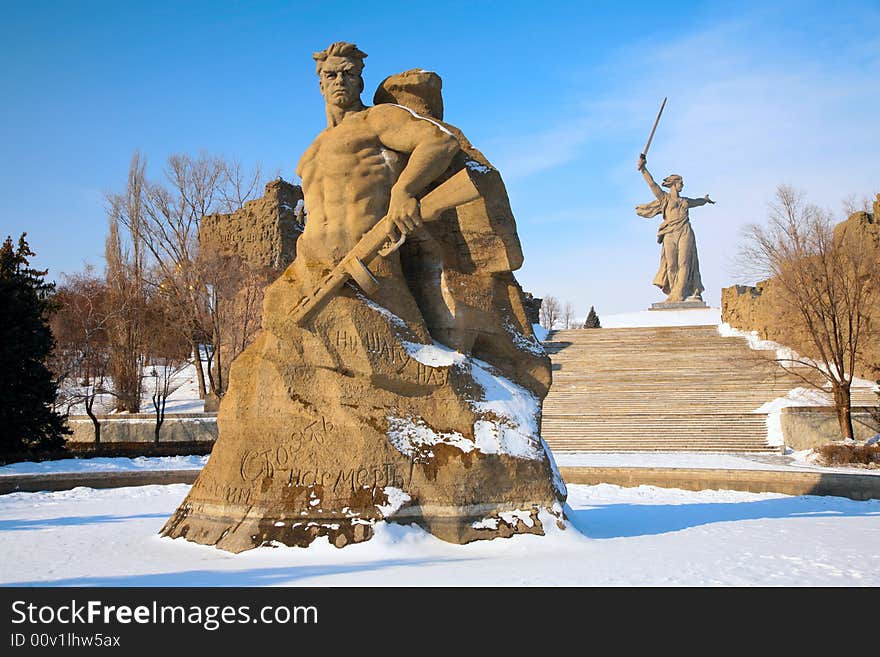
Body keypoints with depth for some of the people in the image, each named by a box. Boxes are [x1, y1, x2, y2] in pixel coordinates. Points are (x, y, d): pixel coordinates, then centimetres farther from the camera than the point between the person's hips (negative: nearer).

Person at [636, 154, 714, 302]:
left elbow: (697, 202, 46)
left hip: (685, 233, 3)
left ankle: (678, 295, -17)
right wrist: (643, 169, -9)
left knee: (684, 263, -11)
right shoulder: (664, 198, 12)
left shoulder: (685, 201, 25)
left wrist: (706, 199, 67)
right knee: (671, 265, -7)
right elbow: (652, 184, 1)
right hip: (670, 234, -3)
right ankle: (676, 294, -4)